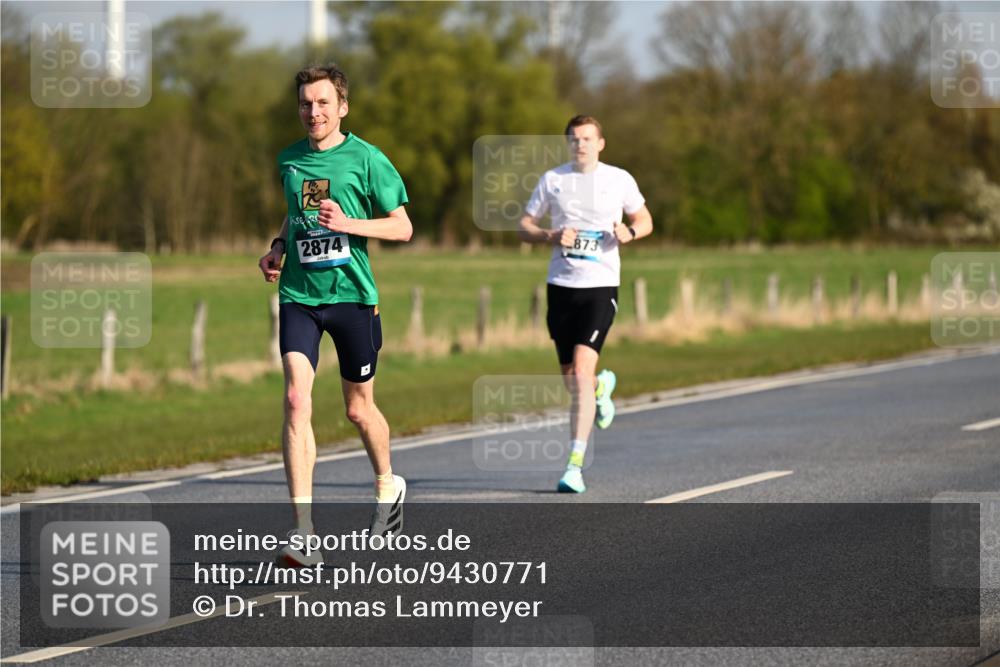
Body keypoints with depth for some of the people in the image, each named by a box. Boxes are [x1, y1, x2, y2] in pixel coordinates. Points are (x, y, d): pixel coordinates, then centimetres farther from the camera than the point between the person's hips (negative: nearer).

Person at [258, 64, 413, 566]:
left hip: (352, 294, -3)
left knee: (358, 408, 9)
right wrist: (278, 246, 9)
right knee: (296, 400, -15)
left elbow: (402, 227, -3)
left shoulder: (366, 159, -4)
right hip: (299, 295, 3)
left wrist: (349, 223, -18)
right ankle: (304, 533, -19)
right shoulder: (289, 160, 10)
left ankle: (387, 486, 42)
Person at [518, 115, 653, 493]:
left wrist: (630, 232, -8)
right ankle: (602, 387, 49)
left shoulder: (619, 180, 2)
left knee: (581, 370, -17)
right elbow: (525, 226, 9)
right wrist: (551, 237, -11)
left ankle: (575, 465, -18)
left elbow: (644, 220, 15)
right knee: (572, 379, 10)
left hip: (601, 285, -3)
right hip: (561, 285, 3)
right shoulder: (552, 180, 5)